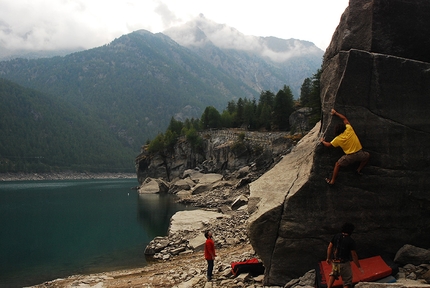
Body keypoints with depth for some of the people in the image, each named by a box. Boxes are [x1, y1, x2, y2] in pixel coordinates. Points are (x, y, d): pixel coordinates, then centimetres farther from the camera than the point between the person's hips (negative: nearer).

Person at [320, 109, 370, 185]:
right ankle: (359, 170, 29)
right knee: (367, 155, 33)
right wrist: (335, 113, 23)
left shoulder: (338, 139, -6)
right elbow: (344, 119, 13)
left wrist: (322, 141, 27)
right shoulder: (349, 129, -3)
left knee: (337, 164, 17)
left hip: (349, 156, -2)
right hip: (359, 153, 2)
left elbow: (328, 145, 7)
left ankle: (332, 181, 17)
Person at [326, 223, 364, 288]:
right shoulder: (351, 241, -12)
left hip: (334, 261, 4)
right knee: (347, 282, 9)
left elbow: (329, 247, 4)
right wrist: (359, 267, 0)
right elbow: (354, 255, -11)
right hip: (344, 263, -4)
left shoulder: (336, 236, 0)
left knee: (334, 274, 33)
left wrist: (328, 258, 18)